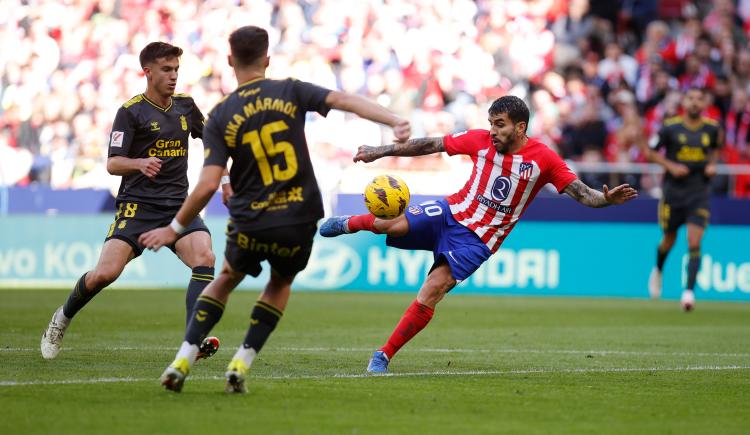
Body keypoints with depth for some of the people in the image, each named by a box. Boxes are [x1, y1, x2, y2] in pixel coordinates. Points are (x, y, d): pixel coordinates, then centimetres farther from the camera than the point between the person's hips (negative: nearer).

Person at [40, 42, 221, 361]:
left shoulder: (185, 106, 12)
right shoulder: (131, 111, -4)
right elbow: (112, 164, -9)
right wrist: (139, 163, -29)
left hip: (177, 205, 4)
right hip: (137, 205, -4)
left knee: (205, 258, -23)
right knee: (105, 273, -17)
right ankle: (63, 318, 13)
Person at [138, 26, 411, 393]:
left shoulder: (220, 117, -3)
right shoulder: (289, 92, -2)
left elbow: (208, 184, -10)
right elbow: (342, 100, -15)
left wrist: (175, 228, 0)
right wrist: (394, 122, -21)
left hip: (250, 224, 0)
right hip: (299, 221, 0)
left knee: (226, 280, 28)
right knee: (280, 284, 29)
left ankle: (182, 362, 16)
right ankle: (241, 364, 16)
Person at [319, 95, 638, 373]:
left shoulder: (543, 159, -9)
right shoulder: (481, 140, -2)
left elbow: (581, 193, -10)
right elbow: (430, 145, 5)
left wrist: (606, 199, -32)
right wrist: (380, 151, 5)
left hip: (477, 239, -2)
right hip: (451, 212, 2)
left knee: (430, 294, -18)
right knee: (391, 223, -24)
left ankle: (384, 355, -6)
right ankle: (351, 223, 13)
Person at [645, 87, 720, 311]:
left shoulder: (712, 128, 1)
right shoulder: (670, 127, -6)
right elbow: (651, 152, 1)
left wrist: (712, 164, 1)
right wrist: (671, 165, -13)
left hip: (699, 192, 1)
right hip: (673, 190, 0)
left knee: (694, 242, -12)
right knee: (669, 239, 13)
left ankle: (689, 291, -13)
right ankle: (658, 271, 44)